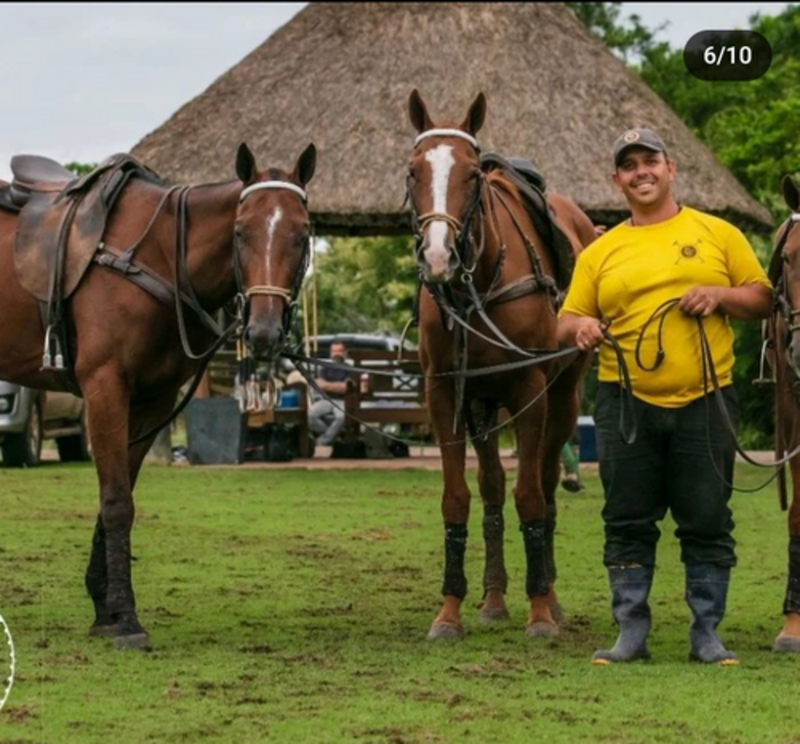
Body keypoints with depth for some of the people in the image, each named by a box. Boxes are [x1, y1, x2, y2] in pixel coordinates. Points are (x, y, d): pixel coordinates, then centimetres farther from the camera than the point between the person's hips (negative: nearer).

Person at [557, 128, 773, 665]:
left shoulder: (718, 234, 8)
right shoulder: (600, 252, 10)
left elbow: (762, 298, 8)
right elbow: (567, 325, 10)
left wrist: (720, 296, -10)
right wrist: (581, 327, -13)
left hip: (704, 401, -1)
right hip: (626, 403, 1)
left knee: (707, 522, 2)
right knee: (628, 523, 3)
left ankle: (707, 633, 10)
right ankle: (632, 632, 10)